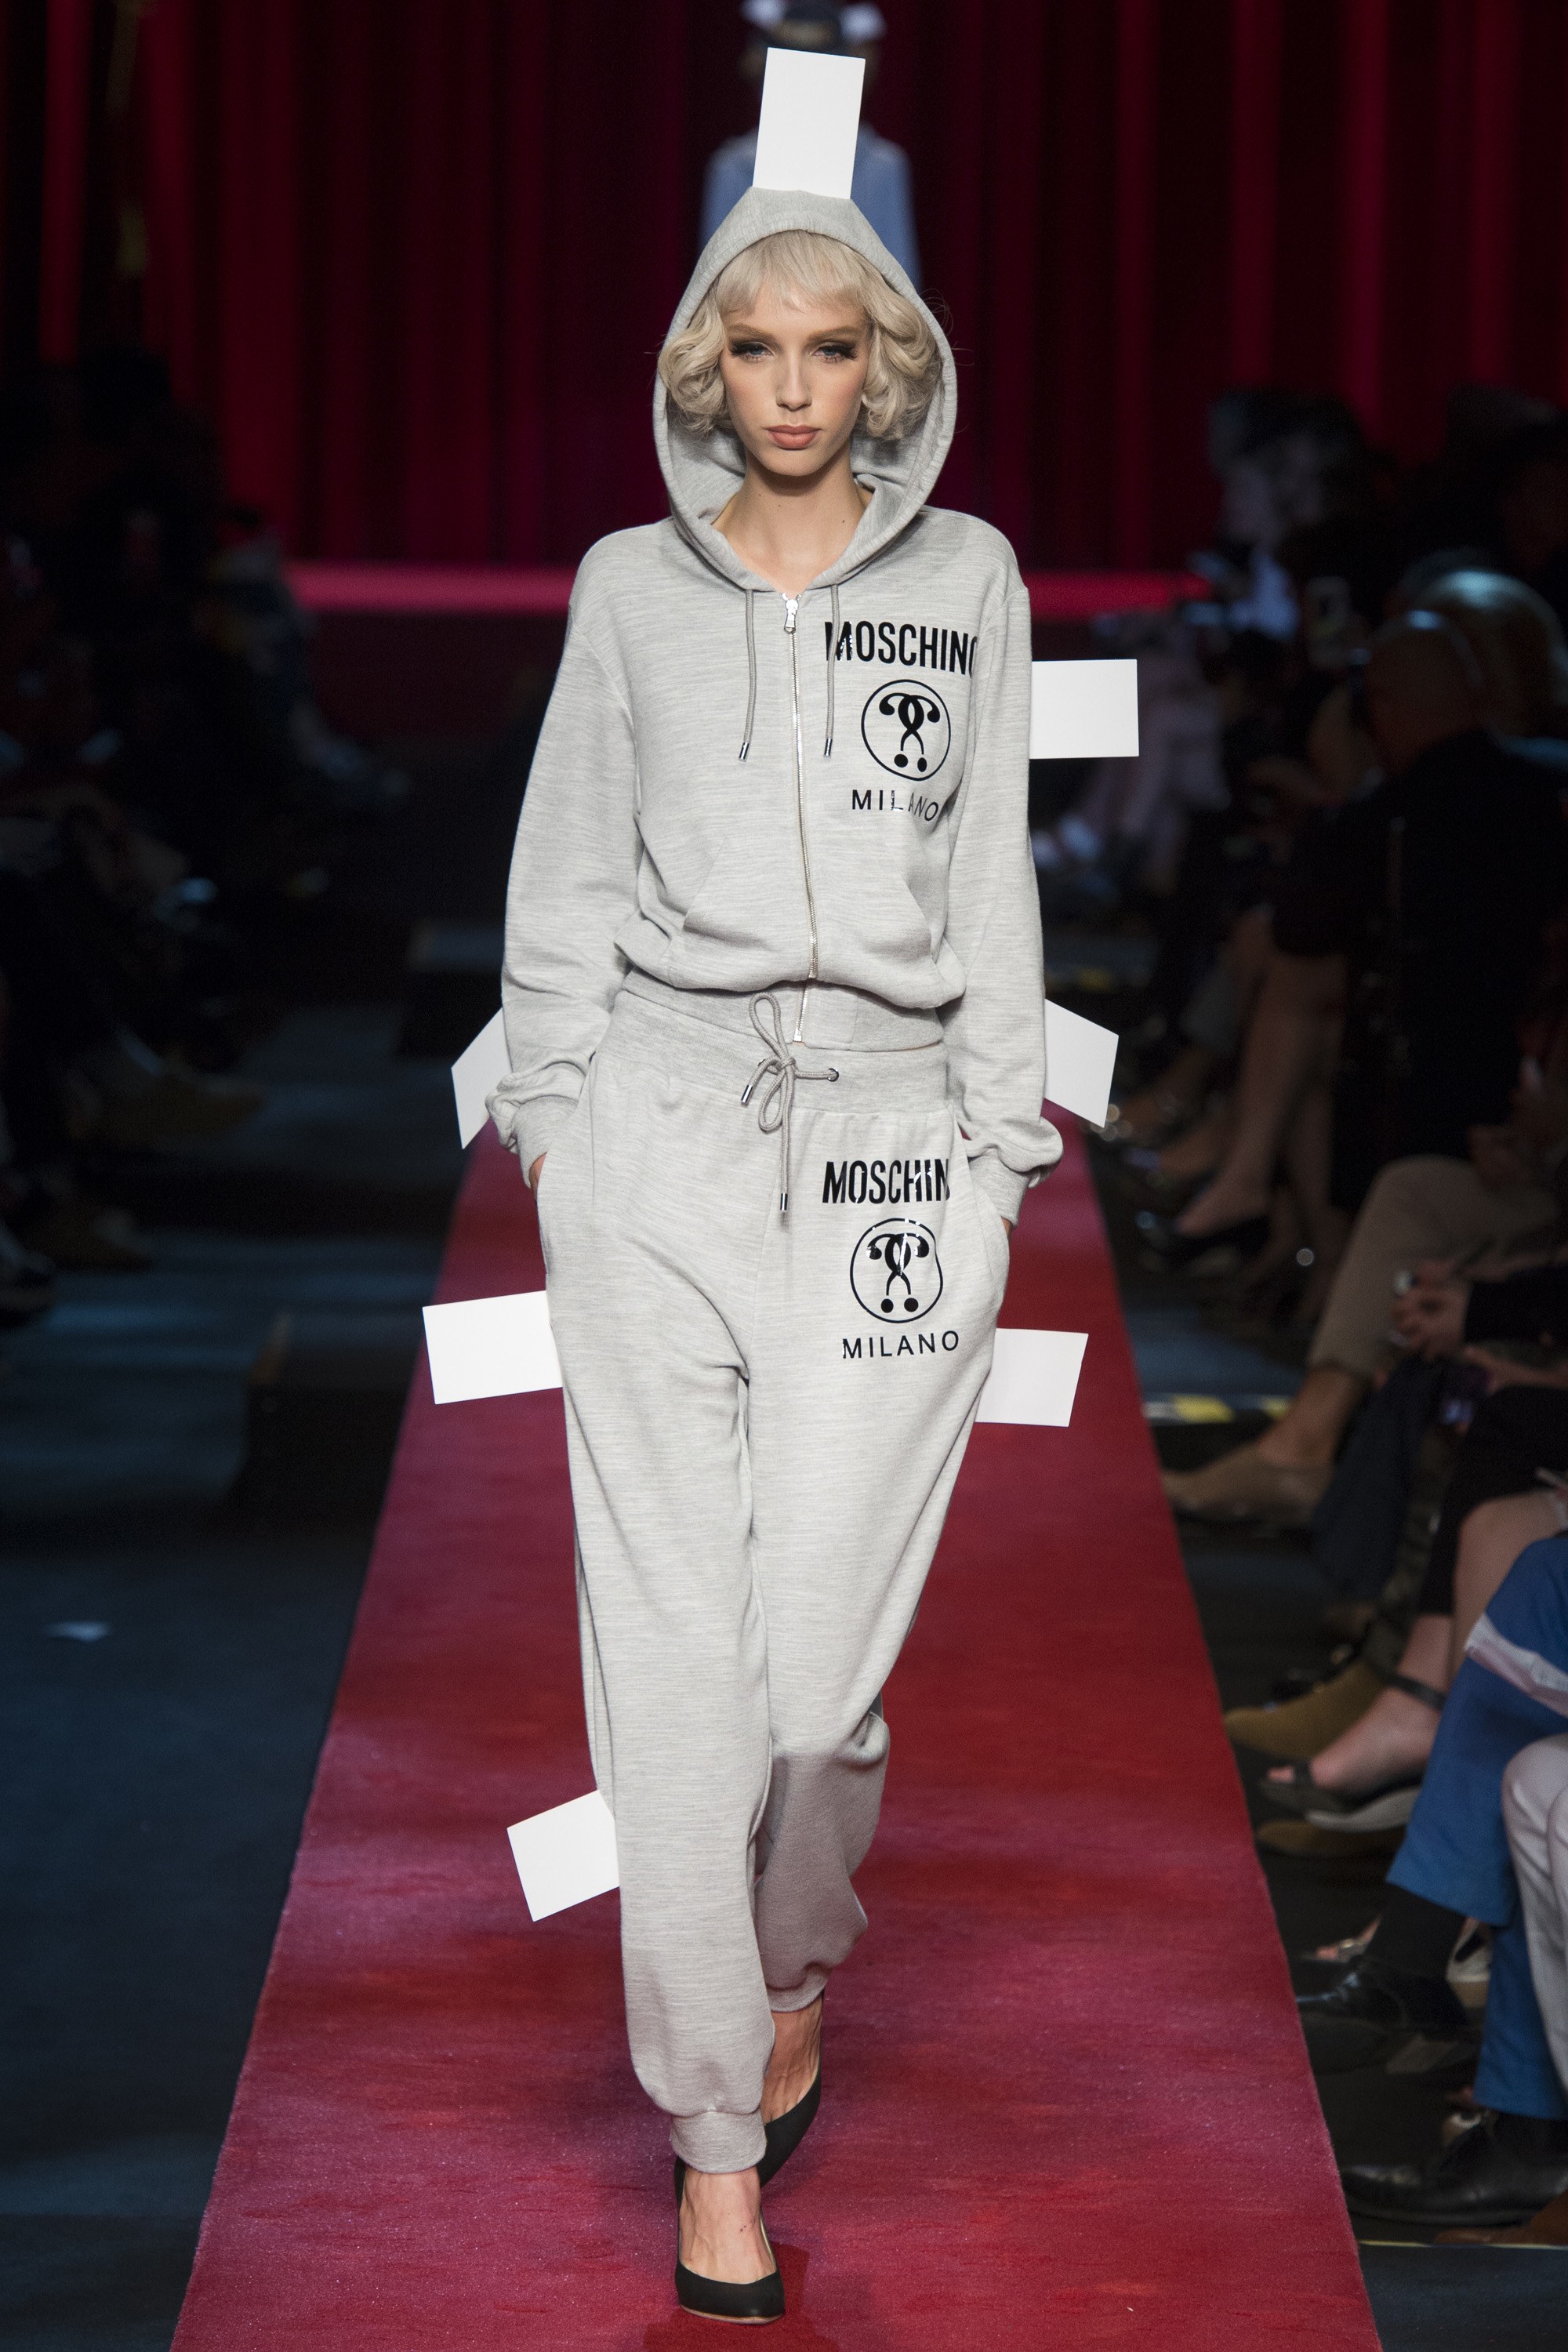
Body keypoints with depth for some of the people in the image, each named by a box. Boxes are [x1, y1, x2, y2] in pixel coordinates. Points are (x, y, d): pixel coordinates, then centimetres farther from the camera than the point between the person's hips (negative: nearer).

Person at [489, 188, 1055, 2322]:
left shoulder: (966, 579, 10)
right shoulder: (632, 587, 10)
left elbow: (991, 881, 10)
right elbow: (572, 877, 12)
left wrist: (1000, 1160, 6)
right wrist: (552, 1115, 5)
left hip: (892, 1134, 0)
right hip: (663, 1124, 0)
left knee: (821, 1649, -6)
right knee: (674, 1649, -4)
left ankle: (799, 1968, 26)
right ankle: (717, 2129, 4)